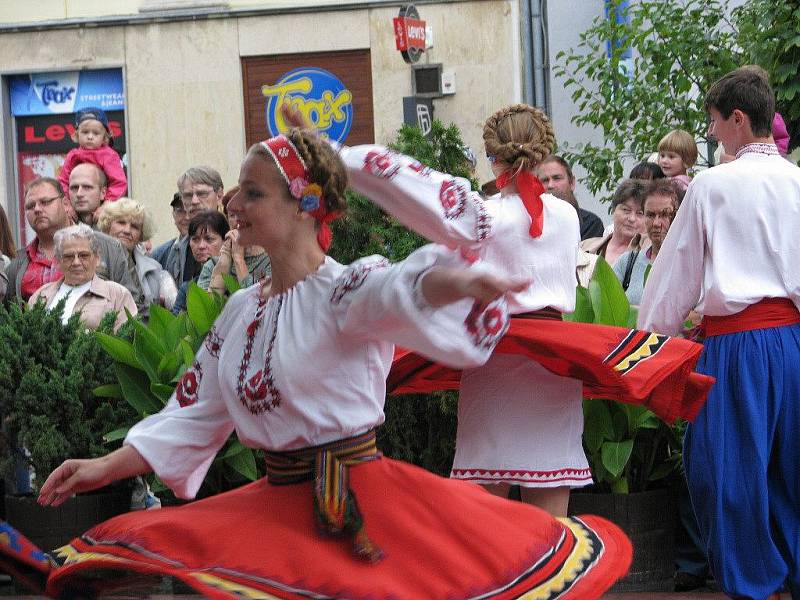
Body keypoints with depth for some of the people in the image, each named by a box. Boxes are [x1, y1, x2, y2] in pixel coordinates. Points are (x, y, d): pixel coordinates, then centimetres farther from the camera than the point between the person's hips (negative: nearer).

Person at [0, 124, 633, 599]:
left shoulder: (347, 288, -11)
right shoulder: (243, 310, 10)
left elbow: (406, 291, -35)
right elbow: (196, 414, 16)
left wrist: (460, 280, -57)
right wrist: (107, 467, 9)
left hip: (360, 501, -7)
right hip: (276, 505, 7)